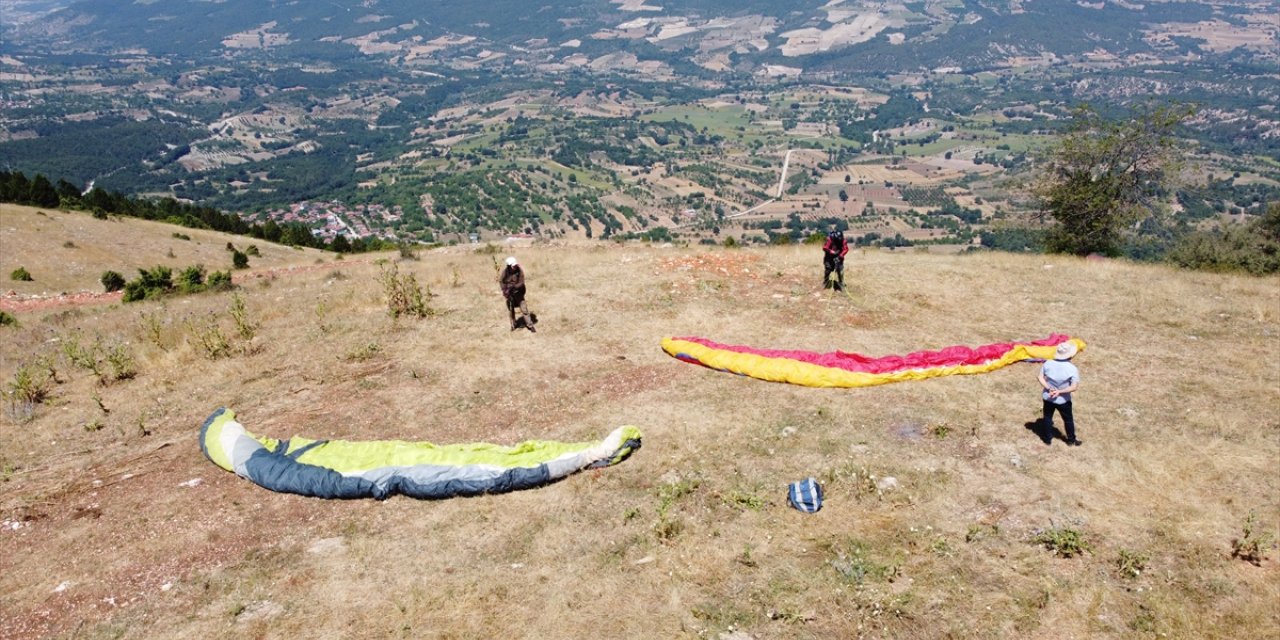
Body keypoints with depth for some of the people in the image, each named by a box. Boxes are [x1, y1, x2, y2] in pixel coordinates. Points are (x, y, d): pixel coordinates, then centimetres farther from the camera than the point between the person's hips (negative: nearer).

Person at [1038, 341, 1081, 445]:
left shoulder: (1048, 363, -12)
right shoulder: (1072, 369, -22)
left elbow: (1041, 378, -8)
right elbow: (1074, 387, -24)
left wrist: (1049, 389, -13)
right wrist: (1060, 392, -19)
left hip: (1048, 397, 2)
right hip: (1063, 400, -2)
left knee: (1047, 417, 22)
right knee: (1068, 420, 20)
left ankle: (1047, 438, 34)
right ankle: (1071, 440, 37)